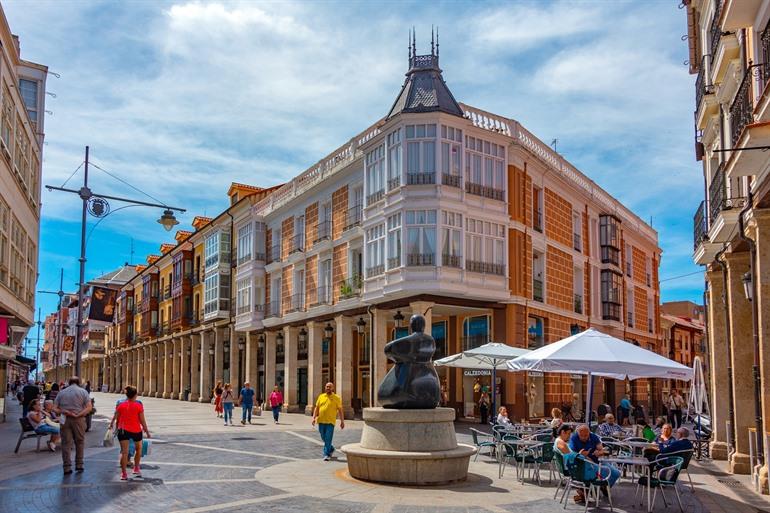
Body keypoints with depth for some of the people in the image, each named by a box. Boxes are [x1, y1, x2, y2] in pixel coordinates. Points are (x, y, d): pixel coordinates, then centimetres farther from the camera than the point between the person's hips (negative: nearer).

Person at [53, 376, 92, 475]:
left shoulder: (62, 392, 11)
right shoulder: (83, 391, 3)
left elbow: (55, 408, 2)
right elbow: (89, 407, -10)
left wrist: (64, 412, -8)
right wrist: (78, 415, -12)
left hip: (65, 420, 2)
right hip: (78, 420, -1)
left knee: (66, 443, 3)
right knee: (80, 442, 11)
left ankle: (67, 467, 0)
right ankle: (79, 465, 15)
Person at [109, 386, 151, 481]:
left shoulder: (121, 405, 0)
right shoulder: (139, 405, -6)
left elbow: (116, 418, 4)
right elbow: (142, 420, -6)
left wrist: (111, 425, 23)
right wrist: (147, 432, 2)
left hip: (123, 430, 1)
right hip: (136, 430, -1)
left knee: (124, 452, -1)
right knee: (138, 449, 23)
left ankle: (123, 473, -4)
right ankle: (136, 469, 26)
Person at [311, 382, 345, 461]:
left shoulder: (337, 398, 0)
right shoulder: (321, 396, 11)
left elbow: (340, 410, 1)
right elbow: (316, 408, 11)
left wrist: (342, 421, -3)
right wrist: (314, 418, 0)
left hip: (330, 422, -4)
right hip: (321, 421, 4)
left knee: (328, 439, -8)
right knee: (323, 438, 15)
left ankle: (326, 454, -3)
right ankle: (331, 449, 36)